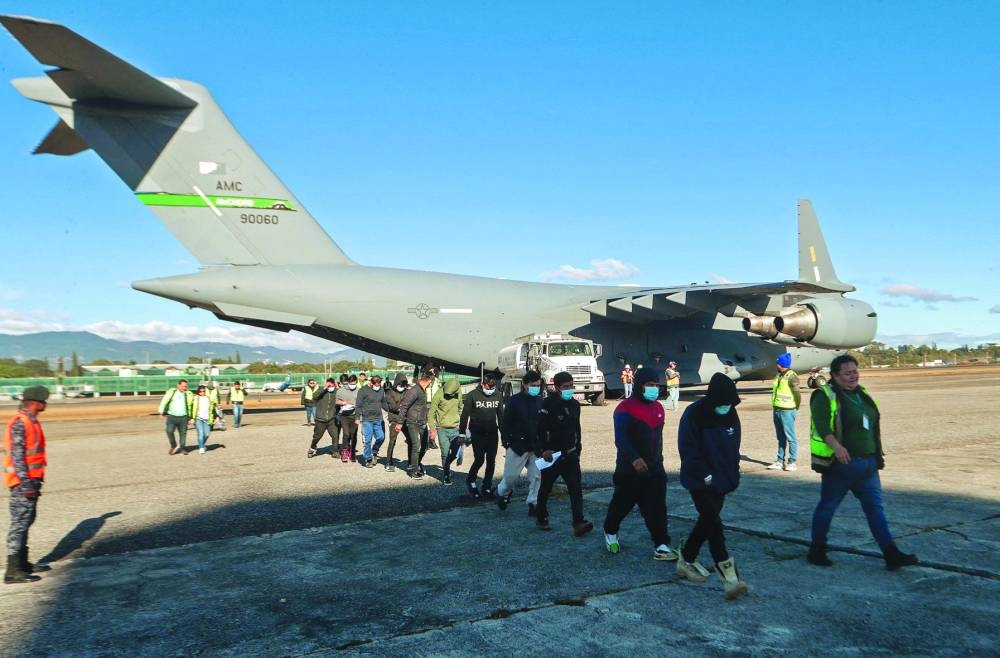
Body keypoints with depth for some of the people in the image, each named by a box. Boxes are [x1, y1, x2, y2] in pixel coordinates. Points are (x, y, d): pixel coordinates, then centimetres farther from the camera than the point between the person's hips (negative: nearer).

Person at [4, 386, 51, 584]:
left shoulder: (31, 421, 13)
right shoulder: (19, 423, -16)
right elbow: (17, 456, -21)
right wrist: (25, 484, -23)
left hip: (31, 480, 10)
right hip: (23, 482, -10)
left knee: (25, 522, 16)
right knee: (19, 523, -6)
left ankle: (22, 563, 26)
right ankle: (13, 570, -3)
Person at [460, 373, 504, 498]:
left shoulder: (498, 396, 4)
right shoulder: (472, 395, -7)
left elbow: (501, 416, 13)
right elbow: (465, 415, -4)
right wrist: (463, 432, -6)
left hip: (492, 434, 4)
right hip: (477, 433, -4)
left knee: (491, 461, 5)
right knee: (479, 459, -9)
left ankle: (487, 488, 16)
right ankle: (470, 481, 16)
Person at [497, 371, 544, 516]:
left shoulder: (541, 402, 4)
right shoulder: (514, 401, -5)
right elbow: (505, 424, -4)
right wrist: (506, 443, -9)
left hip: (536, 448, 3)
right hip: (517, 447, -3)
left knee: (537, 477, 1)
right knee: (511, 476, 6)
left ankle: (533, 504, 12)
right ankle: (502, 492, 34)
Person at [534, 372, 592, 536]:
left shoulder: (575, 404, 7)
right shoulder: (548, 404, -13)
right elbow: (539, 429, -17)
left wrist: (577, 448, 19)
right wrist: (543, 450, -25)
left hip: (570, 454, 5)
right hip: (551, 454, -4)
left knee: (576, 487, -10)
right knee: (545, 488, 12)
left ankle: (578, 523, -15)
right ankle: (542, 519, 30)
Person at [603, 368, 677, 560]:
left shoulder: (658, 408, 10)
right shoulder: (625, 408, -14)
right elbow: (620, 438, -23)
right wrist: (633, 458, -36)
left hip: (654, 468, 6)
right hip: (630, 469, -5)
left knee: (657, 508, 0)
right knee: (622, 503, 10)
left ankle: (661, 546, 3)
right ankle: (610, 532, 34)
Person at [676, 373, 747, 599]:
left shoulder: (731, 414, 1)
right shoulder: (694, 415, -18)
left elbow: (734, 447, 12)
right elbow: (687, 449, -18)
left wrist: (733, 475, 5)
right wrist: (706, 476, -18)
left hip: (721, 480, 7)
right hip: (700, 482, -7)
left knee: (707, 520, 15)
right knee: (713, 523, -11)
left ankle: (686, 560, 31)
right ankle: (728, 575, -11)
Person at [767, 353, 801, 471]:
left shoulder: (791, 377, -13)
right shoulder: (779, 376, 13)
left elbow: (797, 394, -14)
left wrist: (795, 408, -4)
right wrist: (774, 407, 13)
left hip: (787, 411, -8)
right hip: (777, 410, 8)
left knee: (790, 438, -2)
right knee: (781, 438, 12)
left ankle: (792, 462, 3)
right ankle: (780, 462, 17)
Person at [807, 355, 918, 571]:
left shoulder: (861, 394, 14)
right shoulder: (825, 397, -11)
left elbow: (872, 427, 24)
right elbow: (821, 425, -25)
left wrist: (877, 456, 24)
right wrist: (836, 446, -39)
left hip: (867, 464, 7)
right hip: (840, 464, -7)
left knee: (875, 508, 4)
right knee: (827, 506, 5)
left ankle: (892, 554, 5)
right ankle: (817, 551, 17)